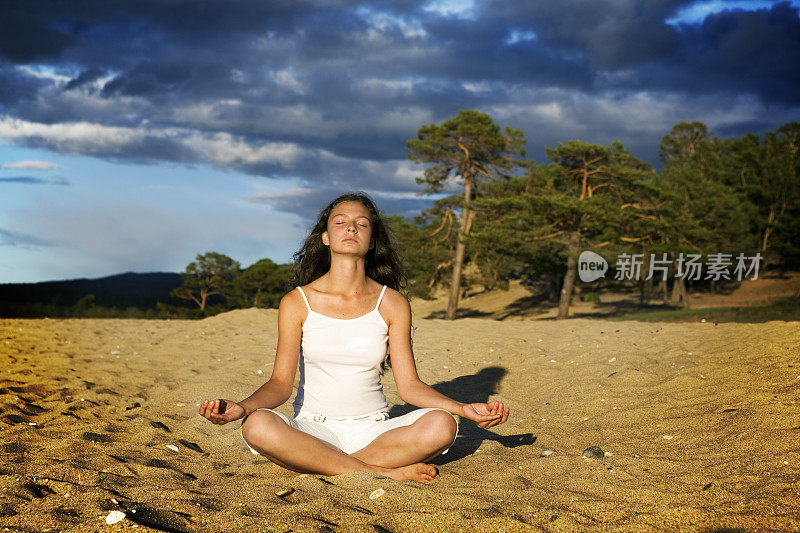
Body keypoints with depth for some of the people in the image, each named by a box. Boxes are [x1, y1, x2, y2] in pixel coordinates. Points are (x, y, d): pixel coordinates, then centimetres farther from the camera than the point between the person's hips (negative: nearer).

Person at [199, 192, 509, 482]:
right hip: (314, 429, -1)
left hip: (373, 430, 1)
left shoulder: (392, 304, 2)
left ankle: (323, 466, -21)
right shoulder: (297, 303, -1)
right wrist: (241, 407, -26)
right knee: (258, 427, -34)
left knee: (441, 425, -27)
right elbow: (281, 383, -5)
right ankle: (386, 472, -27)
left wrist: (465, 409, -13)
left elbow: (409, 385, 2)